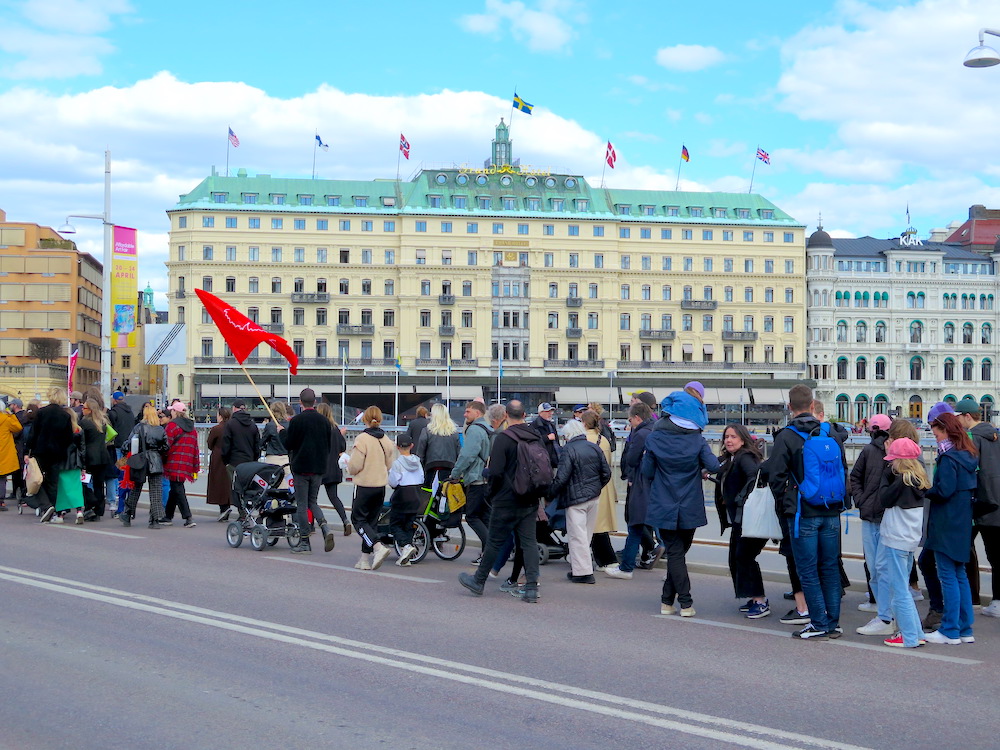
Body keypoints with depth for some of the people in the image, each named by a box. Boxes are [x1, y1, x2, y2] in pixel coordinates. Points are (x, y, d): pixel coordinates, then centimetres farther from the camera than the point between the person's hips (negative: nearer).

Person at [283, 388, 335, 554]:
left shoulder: (297, 420, -11)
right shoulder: (324, 420, 3)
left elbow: (288, 444, -8)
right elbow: (329, 444, 7)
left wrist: (283, 432, 11)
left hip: (301, 467, -4)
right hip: (319, 468, 5)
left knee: (302, 505, 4)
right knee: (313, 501, 17)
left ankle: (304, 542, 5)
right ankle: (325, 528, -7)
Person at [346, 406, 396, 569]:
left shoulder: (362, 439, -14)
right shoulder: (387, 440, 3)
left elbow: (355, 466, -14)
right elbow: (389, 465, 10)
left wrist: (347, 462, 7)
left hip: (364, 486, -6)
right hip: (381, 486, 6)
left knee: (358, 519, 4)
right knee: (371, 521, 13)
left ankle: (378, 547, -16)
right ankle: (366, 558, 14)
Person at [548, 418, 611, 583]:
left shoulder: (568, 450, -13)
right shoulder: (595, 448, 5)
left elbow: (562, 477, -18)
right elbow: (606, 473, 8)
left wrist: (551, 493, -6)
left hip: (575, 498, -7)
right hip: (594, 497, 7)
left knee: (577, 535, -1)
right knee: (587, 534, 16)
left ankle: (583, 571, -3)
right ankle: (578, 568, 27)